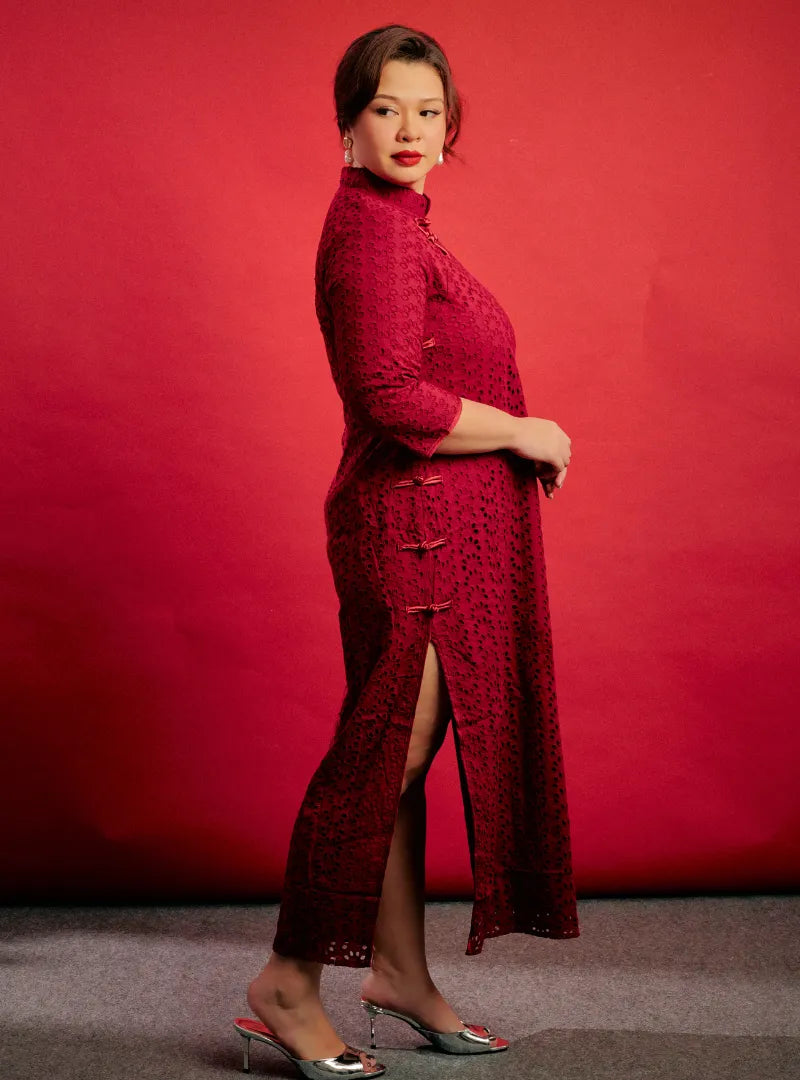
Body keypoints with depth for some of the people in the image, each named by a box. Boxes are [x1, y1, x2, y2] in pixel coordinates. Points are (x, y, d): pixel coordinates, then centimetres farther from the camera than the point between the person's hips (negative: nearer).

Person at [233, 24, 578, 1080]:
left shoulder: (397, 222, 17)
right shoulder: (372, 226, -14)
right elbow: (394, 399, -23)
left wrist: (517, 435, 12)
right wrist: (524, 432, -13)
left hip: (439, 526, 10)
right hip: (415, 525, -10)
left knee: (400, 755, 14)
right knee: (381, 753, -3)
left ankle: (401, 971, 24)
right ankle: (290, 984, 9)